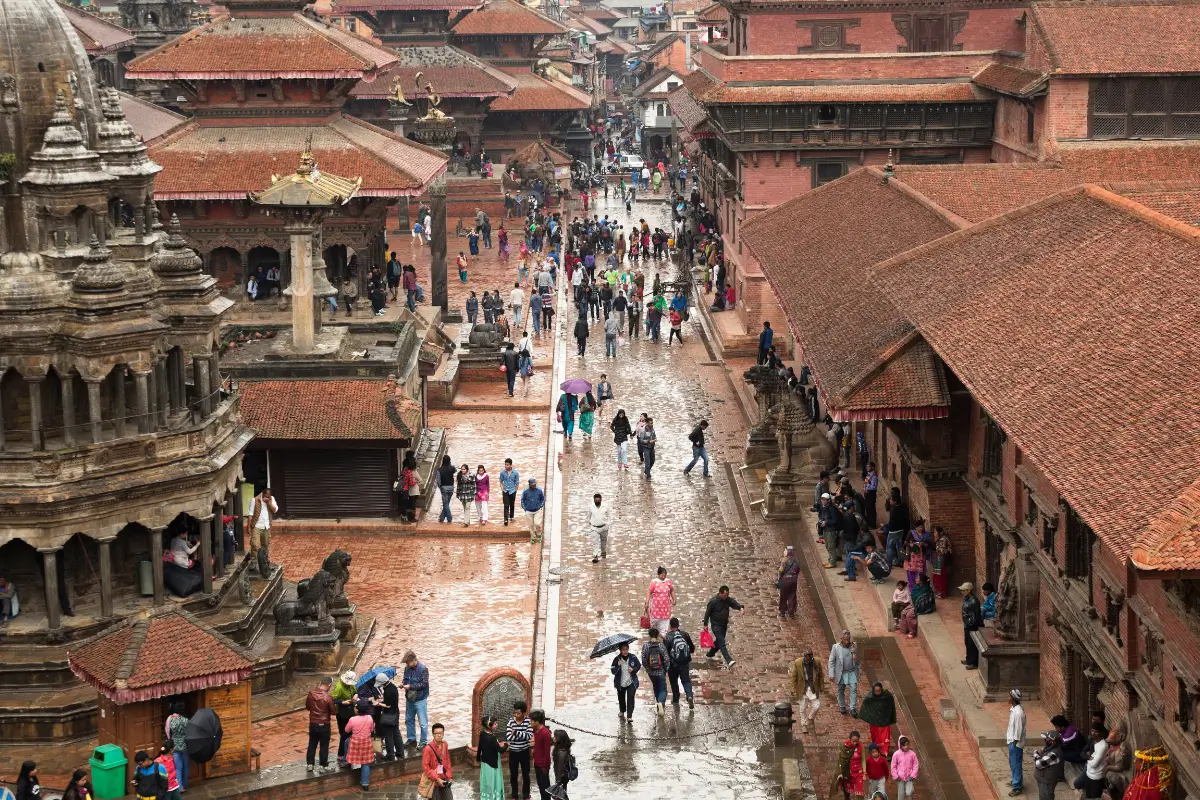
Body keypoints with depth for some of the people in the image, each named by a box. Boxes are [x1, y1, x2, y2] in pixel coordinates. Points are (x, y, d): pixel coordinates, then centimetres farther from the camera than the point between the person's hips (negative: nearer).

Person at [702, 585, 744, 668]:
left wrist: (741, 608, -39)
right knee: (722, 643, -15)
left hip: (724, 624, 7)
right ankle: (729, 661, -27)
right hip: (716, 625, -7)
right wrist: (705, 624, -9)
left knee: (719, 641, 19)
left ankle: (709, 655, 41)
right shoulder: (713, 601, -18)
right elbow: (707, 613, -11)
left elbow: (734, 604, -16)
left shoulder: (728, 599, -2)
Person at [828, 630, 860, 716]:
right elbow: (831, 661, -7)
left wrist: (853, 652, -18)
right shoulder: (836, 647, -9)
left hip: (852, 672, 1)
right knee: (841, 690, 11)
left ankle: (852, 708, -4)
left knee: (853, 689, -8)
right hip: (841, 673, -1)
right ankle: (842, 707, 30)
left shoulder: (853, 646, -3)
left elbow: (857, 660, 3)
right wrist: (831, 674, -12)